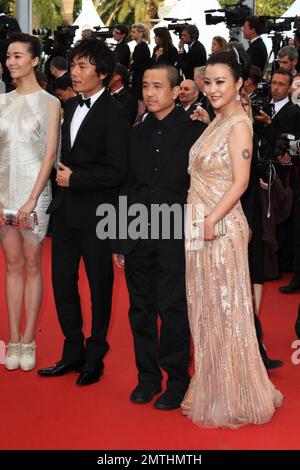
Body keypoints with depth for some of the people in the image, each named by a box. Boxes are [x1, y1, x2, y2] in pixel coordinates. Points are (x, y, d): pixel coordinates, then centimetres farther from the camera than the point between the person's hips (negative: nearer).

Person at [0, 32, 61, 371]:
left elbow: (50, 152, -8)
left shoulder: (49, 103, -3)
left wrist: (32, 199, -14)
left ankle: (28, 341, 8)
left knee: (32, 264, 1)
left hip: (34, 189, -4)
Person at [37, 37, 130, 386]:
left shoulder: (115, 114, -13)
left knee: (99, 286, 8)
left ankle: (95, 357, 22)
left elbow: (117, 172, -18)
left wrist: (74, 179, -14)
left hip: (96, 213, -7)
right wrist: (63, 178, 6)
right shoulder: (71, 106, 10)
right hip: (65, 209, 7)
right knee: (62, 281, 11)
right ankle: (73, 353, 26)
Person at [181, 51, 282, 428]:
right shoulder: (216, 121, 14)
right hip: (199, 224, 9)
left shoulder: (239, 124, -12)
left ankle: (234, 398, 15)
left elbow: (240, 181, -19)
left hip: (220, 226, -9)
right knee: (206, 308, 14)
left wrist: (212, 220, -22)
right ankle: (211, 389, 26)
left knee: (225, 308, 1)